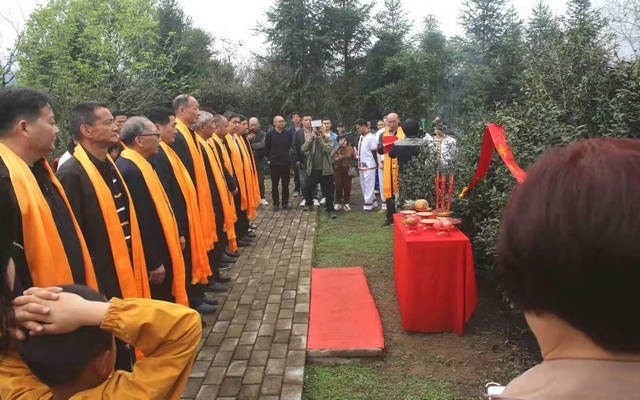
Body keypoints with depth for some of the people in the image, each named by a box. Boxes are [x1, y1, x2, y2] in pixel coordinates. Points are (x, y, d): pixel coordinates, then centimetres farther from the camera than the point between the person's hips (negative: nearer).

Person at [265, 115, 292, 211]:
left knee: (285, 185, 7)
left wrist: (289, 157, 6)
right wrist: (271, 157, 0)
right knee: (275, 185, 5)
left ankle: (285, 203, 17)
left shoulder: (288, 134, 3)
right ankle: (276, 204, 14)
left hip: (286, 163, 2)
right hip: (275, 163, -2)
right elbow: (267, 148, 1)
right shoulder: (270, 134, -3)